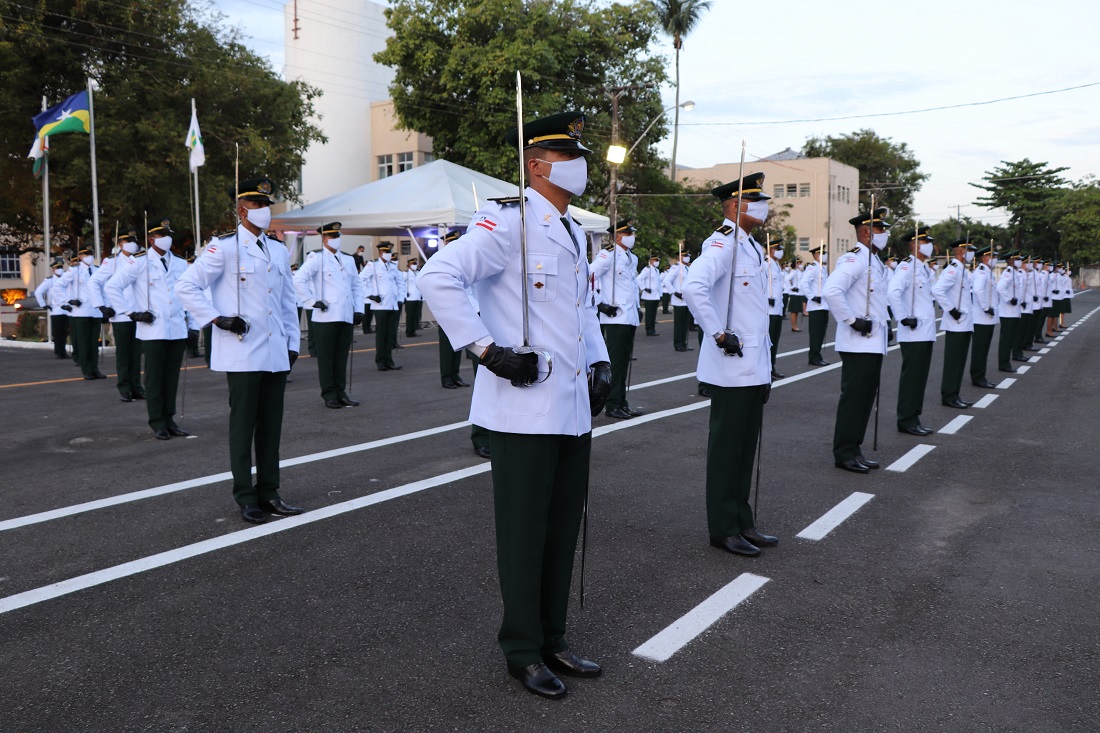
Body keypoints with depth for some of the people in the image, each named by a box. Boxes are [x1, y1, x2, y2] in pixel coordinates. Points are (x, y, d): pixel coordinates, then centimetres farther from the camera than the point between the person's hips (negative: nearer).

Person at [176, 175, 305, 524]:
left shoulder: (279, 252, 15)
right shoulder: (224, 248, -4)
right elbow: (186, 286, -5)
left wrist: (293, 343, 14)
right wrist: (217, 319, -12)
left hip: (276, 355, 6)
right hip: (243, 355, -6)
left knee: (272, 426, 10)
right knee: (243, 426, 2)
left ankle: (268, 493, 19)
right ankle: (246, 498, 11)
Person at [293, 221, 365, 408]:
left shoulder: (348, 260, 19)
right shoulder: (316, 258, -1)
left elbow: (357, 286, 22)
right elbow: (299, 279, -11)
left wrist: (359, 309, 12)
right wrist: (312, 301, -12)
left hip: (347, 316, 5)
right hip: (326, 317, -5)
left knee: (342, 356, 8)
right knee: (326, 357, 0)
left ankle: (340, 392, 15)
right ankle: (329, 394, 7)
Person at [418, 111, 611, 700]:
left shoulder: (572, 230, 16)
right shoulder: (506, 221, -11)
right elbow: (438, 278, -22)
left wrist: (600, 363, 14)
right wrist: (488, 350, -23)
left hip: (574, 408, 8)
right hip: (525, 409, -8)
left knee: (563, 530, 15)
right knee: (524, 534, 4)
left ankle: (553, 640, 31)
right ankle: (522, 651, 20)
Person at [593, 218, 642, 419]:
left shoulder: (633, 258, 16)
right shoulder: (608, 255, -10)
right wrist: (599, 303, -17)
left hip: (630, 318, 8)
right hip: (615, 318, -8)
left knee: (624, 362, 12)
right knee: (614, 363, -4)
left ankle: (622, 403, 20)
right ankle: (613, 406, 3)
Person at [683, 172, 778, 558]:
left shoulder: (752, 247, 17)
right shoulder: (722, 244, -13)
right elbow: (693, 287, -31)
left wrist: (765, 368, 19)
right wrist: (719, 334, -26)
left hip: (755, 368, 9)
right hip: (732, 369, -9)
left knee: (746, 449, 16)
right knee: (726, 449, 1)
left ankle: (743, 522, 27)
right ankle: (723, 529, 12)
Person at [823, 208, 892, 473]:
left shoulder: (875, 261, 17)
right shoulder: (853, 259, -15)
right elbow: (831, 291, -30)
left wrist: (882, 323, 18)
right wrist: (852, 320, -23)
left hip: (874, 343, 10)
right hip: (858, 344, -10)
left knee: (866, 398, 13)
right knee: (853, 399, -3)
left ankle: (854, 449, 22)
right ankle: (844, 454, 5)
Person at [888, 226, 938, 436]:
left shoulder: (924, 268, 18)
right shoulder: (906, 266, -13)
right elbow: (892, 292, -28)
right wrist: (904, 318, -24)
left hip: (926, 333, 9)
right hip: (913, 334, -9)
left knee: (920, 377, 12)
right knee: (911, 377, -3)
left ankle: (914, 419, 20)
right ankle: (906, 421, 4)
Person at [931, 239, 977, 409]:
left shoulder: (962, 271, 16)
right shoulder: (953, 270, -14)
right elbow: (937, 290, -28)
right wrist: (950, 309, -23)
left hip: (965, 323, 10)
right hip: (956, 324, -10)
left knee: (960, 361, 13)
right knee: (953, 361, -4)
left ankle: (954, 395, 19)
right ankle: (948, 396, 1)